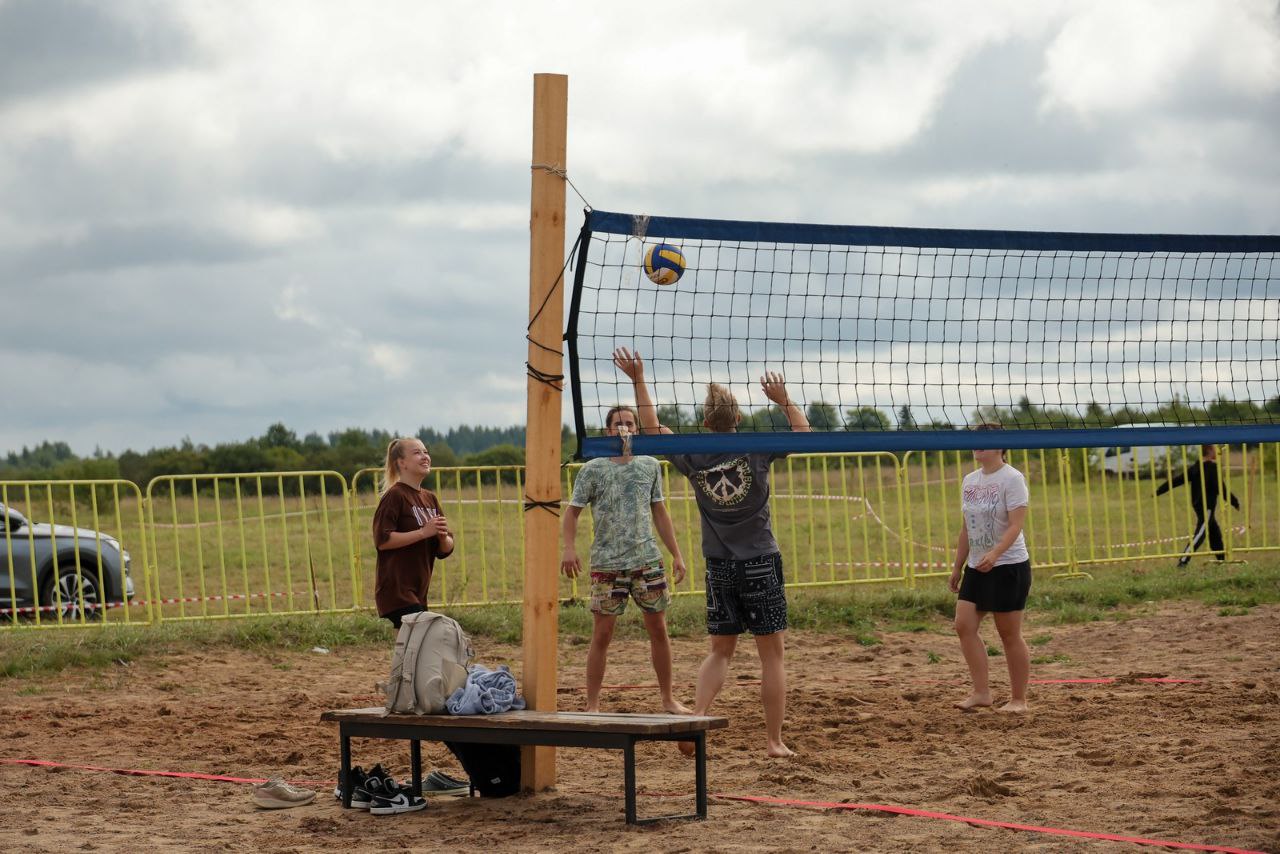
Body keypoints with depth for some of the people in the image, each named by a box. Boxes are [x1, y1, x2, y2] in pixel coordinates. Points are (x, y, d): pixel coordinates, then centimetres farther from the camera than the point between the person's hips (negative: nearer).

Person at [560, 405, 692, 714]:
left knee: (658, 629, 7)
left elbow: (660, 512, 15)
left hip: (647, 560, 3)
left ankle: (668, 698, 19)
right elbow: (572, 511, 0)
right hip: (607, 563, -3)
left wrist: (676, 554, 12)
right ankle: (592, 705, 4)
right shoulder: (593, 470, -1)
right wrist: (569, 548, -16)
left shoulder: (650, 466, 8)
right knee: (602, 633, -3)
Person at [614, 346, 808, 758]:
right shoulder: (755, 451, -10)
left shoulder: (694, 459, -4)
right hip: (760, 564, -3)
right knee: (772, 653, 3)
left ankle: (695, 720, -5)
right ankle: (774, 741, 3)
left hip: (719, 566, 3)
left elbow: (652, 427, 11)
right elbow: (802, 430, 5)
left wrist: (638, 380, 14)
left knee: (720, 650, 14)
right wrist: (784, 400, 12)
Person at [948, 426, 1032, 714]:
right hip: (976, 567, 7)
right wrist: (958, 566, 18)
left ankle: (1018, 699, 8)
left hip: (1009, 566, -7)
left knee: (1009, 634, -2)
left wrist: (993, 554, -33)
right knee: (964, 625, -4)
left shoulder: (1012, 479, -11)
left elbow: (1016, 525, -20)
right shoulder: (970, 480, 11)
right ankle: (981, 692, 1)